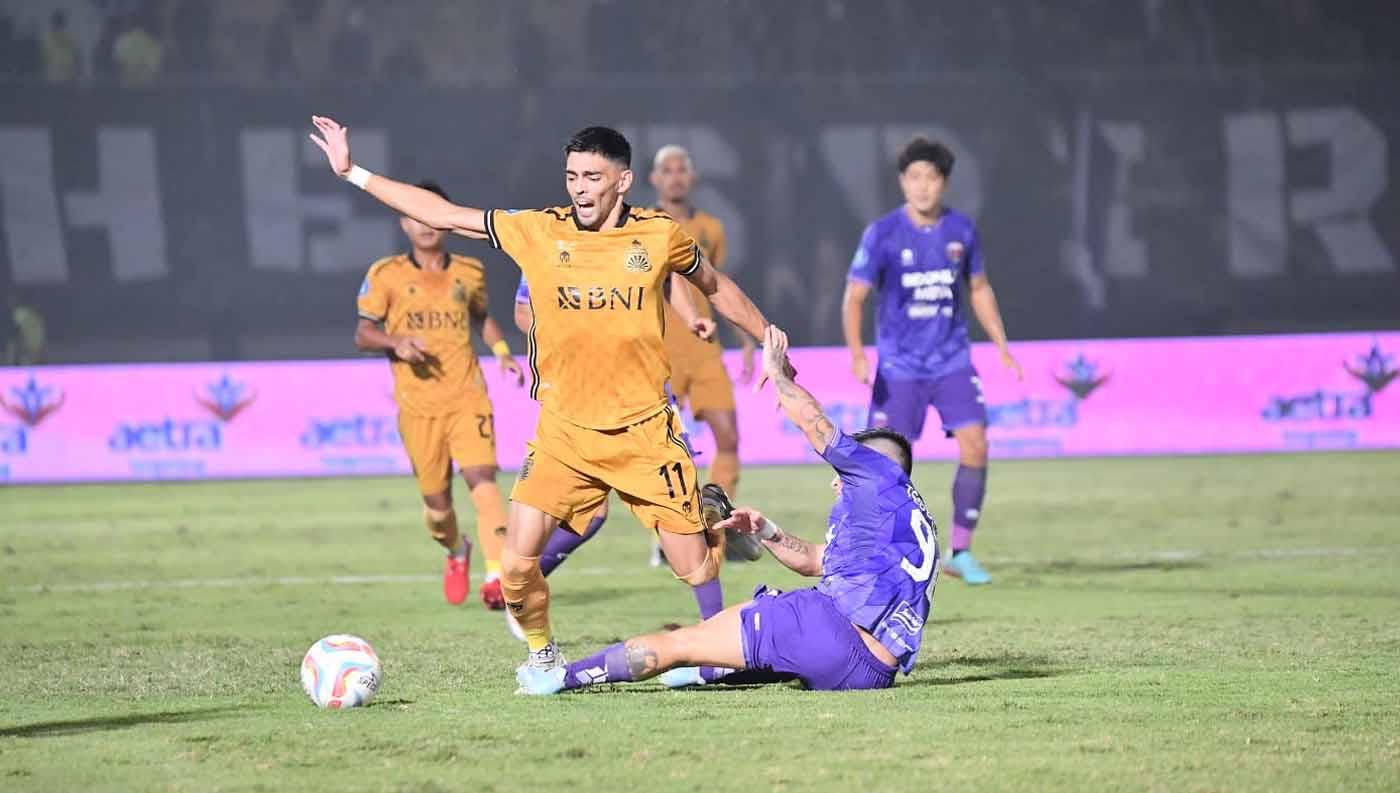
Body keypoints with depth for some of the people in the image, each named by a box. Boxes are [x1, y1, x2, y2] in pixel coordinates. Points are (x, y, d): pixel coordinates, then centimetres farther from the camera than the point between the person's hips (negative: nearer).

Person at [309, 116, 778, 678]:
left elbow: (715, 285, 17)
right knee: (516, 566, -9)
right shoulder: (537, 231, -2)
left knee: (693, 563, 0)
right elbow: (443, 214, 2)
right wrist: (351, 173, 1)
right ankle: (541, 653, 18)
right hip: (563, 434, 1)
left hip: (644, 431, -1)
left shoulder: (660, 236, -2)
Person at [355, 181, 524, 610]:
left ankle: (497, 576, -29)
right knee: (436, 501, 5)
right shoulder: (386, 275, 2)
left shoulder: (469, 272, 10)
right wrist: (395, 342, -19)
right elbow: (363, 333, 2)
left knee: (481, 476, -21)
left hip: (468, 397, 0)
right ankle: (456, 552, 40)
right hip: (418, 405, 0)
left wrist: (502, 351, 9)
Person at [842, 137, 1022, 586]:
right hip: (899, 367, -3)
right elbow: (854, 297, -7)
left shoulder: (961, 230, 2)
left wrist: (1002, 347, 10)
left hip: (952, 362, 3)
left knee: (975, 446, -10)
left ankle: (961, 552, 1)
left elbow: (979, 289, 15)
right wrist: (856, 353, -22)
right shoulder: (883, 234, -9)